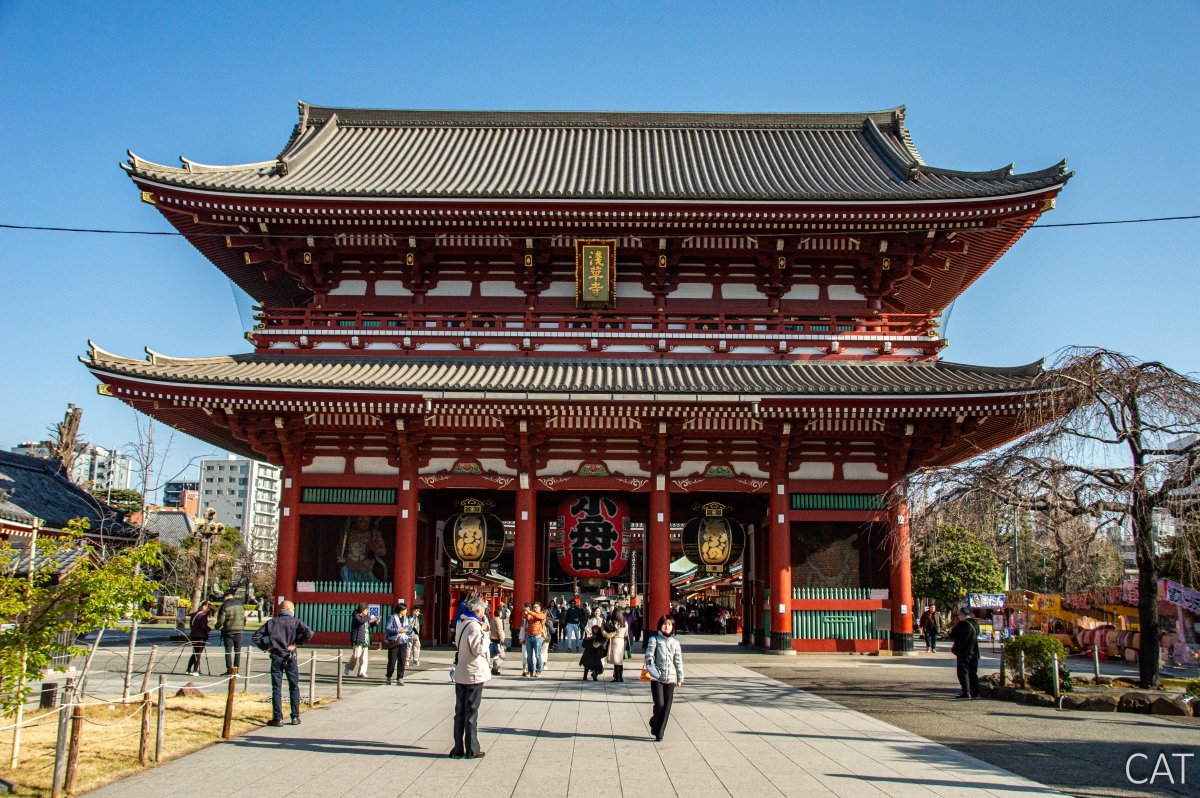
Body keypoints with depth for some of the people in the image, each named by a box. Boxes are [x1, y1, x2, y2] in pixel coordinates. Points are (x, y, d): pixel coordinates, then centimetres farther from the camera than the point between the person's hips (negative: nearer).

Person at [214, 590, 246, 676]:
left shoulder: (224, 606, -8)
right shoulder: (239, 604, 6)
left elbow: (221, 620, -9)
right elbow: (244, 617, 9)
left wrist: (217, 627, 9)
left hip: (228, 630, -4)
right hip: (239, 630, 4)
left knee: (228, 650, 2)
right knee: (237, 650, 9)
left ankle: (229, 669, -1)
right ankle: (237, 669, 9)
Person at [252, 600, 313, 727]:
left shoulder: (272, 622, 4)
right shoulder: (295, 622, -2)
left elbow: (256, 637, 0)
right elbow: (309, 633, -17)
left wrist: (265, 647, 5)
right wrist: (297, 644, -8)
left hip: (276, 658, 1)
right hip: (290, 658, -1)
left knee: (276, 689, 6)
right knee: (294, 688, 10)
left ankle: (278, 718, 4)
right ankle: (295, 717, 11)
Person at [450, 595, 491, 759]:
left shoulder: (460, 623, 9)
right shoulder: (474, 626, -18)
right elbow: (478, 649, -23)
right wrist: (484, 632, -17)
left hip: (460, 675, 8)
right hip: (474, 675, -8)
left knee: (460, 712, 10)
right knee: (471, 713, 0)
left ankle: (458, 749, 13)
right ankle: (472, 750, 6)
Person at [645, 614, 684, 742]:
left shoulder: (675, 642, 11)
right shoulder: (654, 639, 1)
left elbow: (678, 661, 13)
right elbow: (649, 657, -5)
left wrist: (680, 678, 11)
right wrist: (653, 671, -17)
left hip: (670, 678, 3)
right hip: (657, 678, -3)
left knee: (667, 707, 2)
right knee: (659, 704, -9)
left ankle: (659, 732, 11)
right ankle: (654, 725, 19)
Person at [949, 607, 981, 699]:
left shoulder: (962, 624, -16)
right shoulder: (975, 624, 8)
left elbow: (952, 636, -14)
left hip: (964, 652, -8)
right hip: (974, 652, 8)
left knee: (963, 672, -4)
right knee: (973, 672, 14)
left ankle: (966, 692, -10)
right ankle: (975, 692, 17)